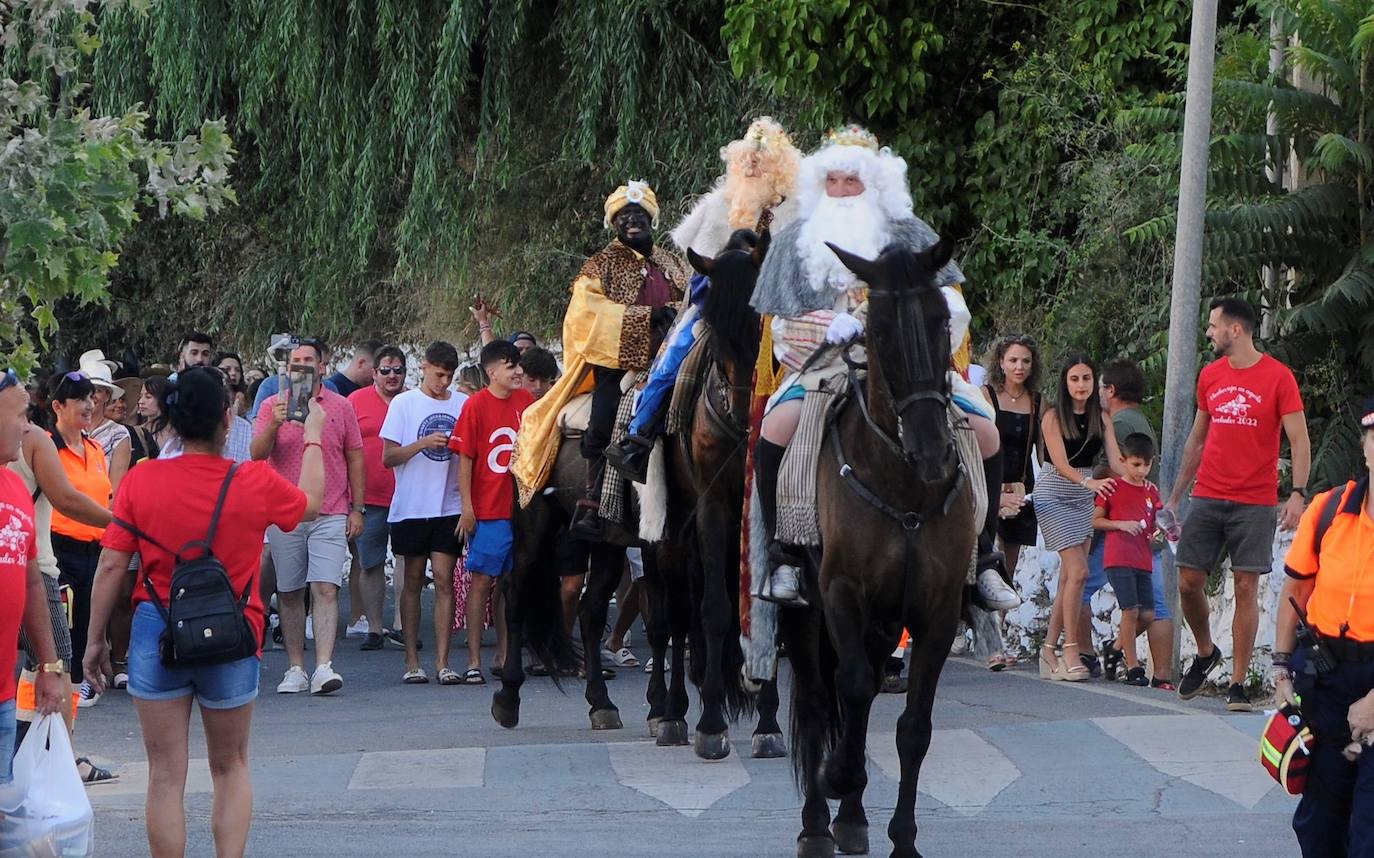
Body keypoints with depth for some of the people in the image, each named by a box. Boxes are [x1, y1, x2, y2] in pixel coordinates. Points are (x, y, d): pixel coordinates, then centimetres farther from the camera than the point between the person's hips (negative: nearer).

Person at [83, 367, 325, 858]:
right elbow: (310, 503, 13)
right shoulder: (256, 483, -9)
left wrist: (95, 639, 5)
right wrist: (313, 438, 29)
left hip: (157, 634, 0)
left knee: (166, 776, 5)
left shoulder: (140, 481, -10)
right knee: (231, 768, 18)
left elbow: (111, 566, -6)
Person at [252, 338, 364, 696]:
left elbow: (355, 459, 11)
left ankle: (324, 667, -19)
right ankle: (295, 669, 12)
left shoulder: (340, 407, 7)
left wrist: (357, 508, 7)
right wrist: (274, 425, -23)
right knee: (289, 594, 5)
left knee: (326, 589, -12)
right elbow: (257, 454, -5)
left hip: (330, 514, -1)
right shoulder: (273, 407, 5)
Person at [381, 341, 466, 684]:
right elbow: (388, 457, -2)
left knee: (444, 579, -5)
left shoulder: (463, 404, 8)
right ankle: (412, 661, 8)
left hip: (448, 507, 1)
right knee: (413, 581, 5)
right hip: (411, 507, -1)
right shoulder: (403, 404, 2)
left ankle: (442, 662, -5)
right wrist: (424, 443, -17)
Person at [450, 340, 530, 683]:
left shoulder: (525, 401, 7)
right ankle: (474, 661, -2)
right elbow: (465, 458, -7)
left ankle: (504, 655, 19)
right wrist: (467, 507, -12)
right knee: (482, 580, -4)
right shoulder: (476, 405, -7)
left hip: (520, 509, 5)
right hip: (487, 510, -5)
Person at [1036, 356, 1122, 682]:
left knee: (1068, 576, 3)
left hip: (1084, 500, 5)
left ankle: (1050, 648, 10)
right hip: (1054, 497, -5)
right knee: (1078, 571, -15)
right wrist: (1088, 482, -36)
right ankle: (1071, 650, -10)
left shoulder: (1101, 419, 6)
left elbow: (1116, 461, -2)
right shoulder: (1053, 417, -9)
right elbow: (1061, 464, -18)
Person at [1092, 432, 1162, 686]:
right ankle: (1133, 668, -6)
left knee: (1147, 615, 0)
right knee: (1130, 610, -12)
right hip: (1118, 558, -5)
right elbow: (1095, 521, 1)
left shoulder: (1152, 491, 13)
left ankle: (1117, 648, 24)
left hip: (1143, 561, 5)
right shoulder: (1113, 487, 0)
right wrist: (1121, 524, -13)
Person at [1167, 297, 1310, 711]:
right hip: (1208, 497, 4)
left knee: (1246, 588, -5)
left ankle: (1238, 684, -1)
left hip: (1255, 502, -4)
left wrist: (1298, 494, -18)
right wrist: (1175, 497, 16)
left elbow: (1299, 441, -6)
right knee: (1189, 582, 1)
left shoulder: (1278, 377, -5)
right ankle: (1205, 653, 27)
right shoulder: (1209, 376, 11)